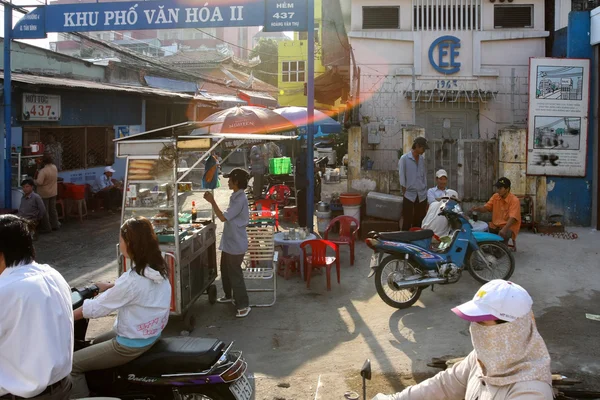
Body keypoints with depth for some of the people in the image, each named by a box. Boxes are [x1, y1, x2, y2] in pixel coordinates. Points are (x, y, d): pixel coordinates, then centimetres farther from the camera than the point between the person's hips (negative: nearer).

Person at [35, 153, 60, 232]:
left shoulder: (43, 171, -26)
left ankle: (47, 227, 11)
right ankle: (55, 225, 23)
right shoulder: (55, 167, -4)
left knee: (44, 211, 5)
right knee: (53, 209, 17)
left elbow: (39, 182, -31)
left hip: (44, 194, -6)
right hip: (53, 192, 7)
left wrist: (34, 181, -9)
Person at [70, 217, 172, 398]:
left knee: (71, 365, -1)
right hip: (151, 333, 9)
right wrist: (109, 287, 19)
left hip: (131, 344, -9)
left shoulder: (133, 279, -30)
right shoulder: (158, 268, -5)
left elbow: (96, 308, -21)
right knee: (93, 345, 29)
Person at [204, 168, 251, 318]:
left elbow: (223, 217, -24)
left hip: (235, 244, -11)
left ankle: (243, 305, 6)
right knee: (225, 270, 23)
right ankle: (229, 295, 42)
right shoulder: (236, 196, 10)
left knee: (235, 274, -3)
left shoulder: (240, 199, -24)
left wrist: (212, 201, -21)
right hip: (229, 242, 11)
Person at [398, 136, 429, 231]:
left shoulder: (422, 159, 10)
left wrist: (425, 190, 10)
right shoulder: (404, 159, -5)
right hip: (409, 195, -5)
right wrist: (404, 191, -9)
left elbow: (425, 175, 15)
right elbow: (402, 177, -7)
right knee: (407, 222, -4)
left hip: (422, 195, 5)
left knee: (419, 222, 8)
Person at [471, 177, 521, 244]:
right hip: (495, 225, 6)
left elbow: (512, 218, -26)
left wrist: (504, 229, -42)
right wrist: (477, 209, -19)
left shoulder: (514, 200, -15)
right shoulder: (495, 196, 5)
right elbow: (486, 208, 5)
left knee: (502, 235, -36)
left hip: (509, 227, -6)